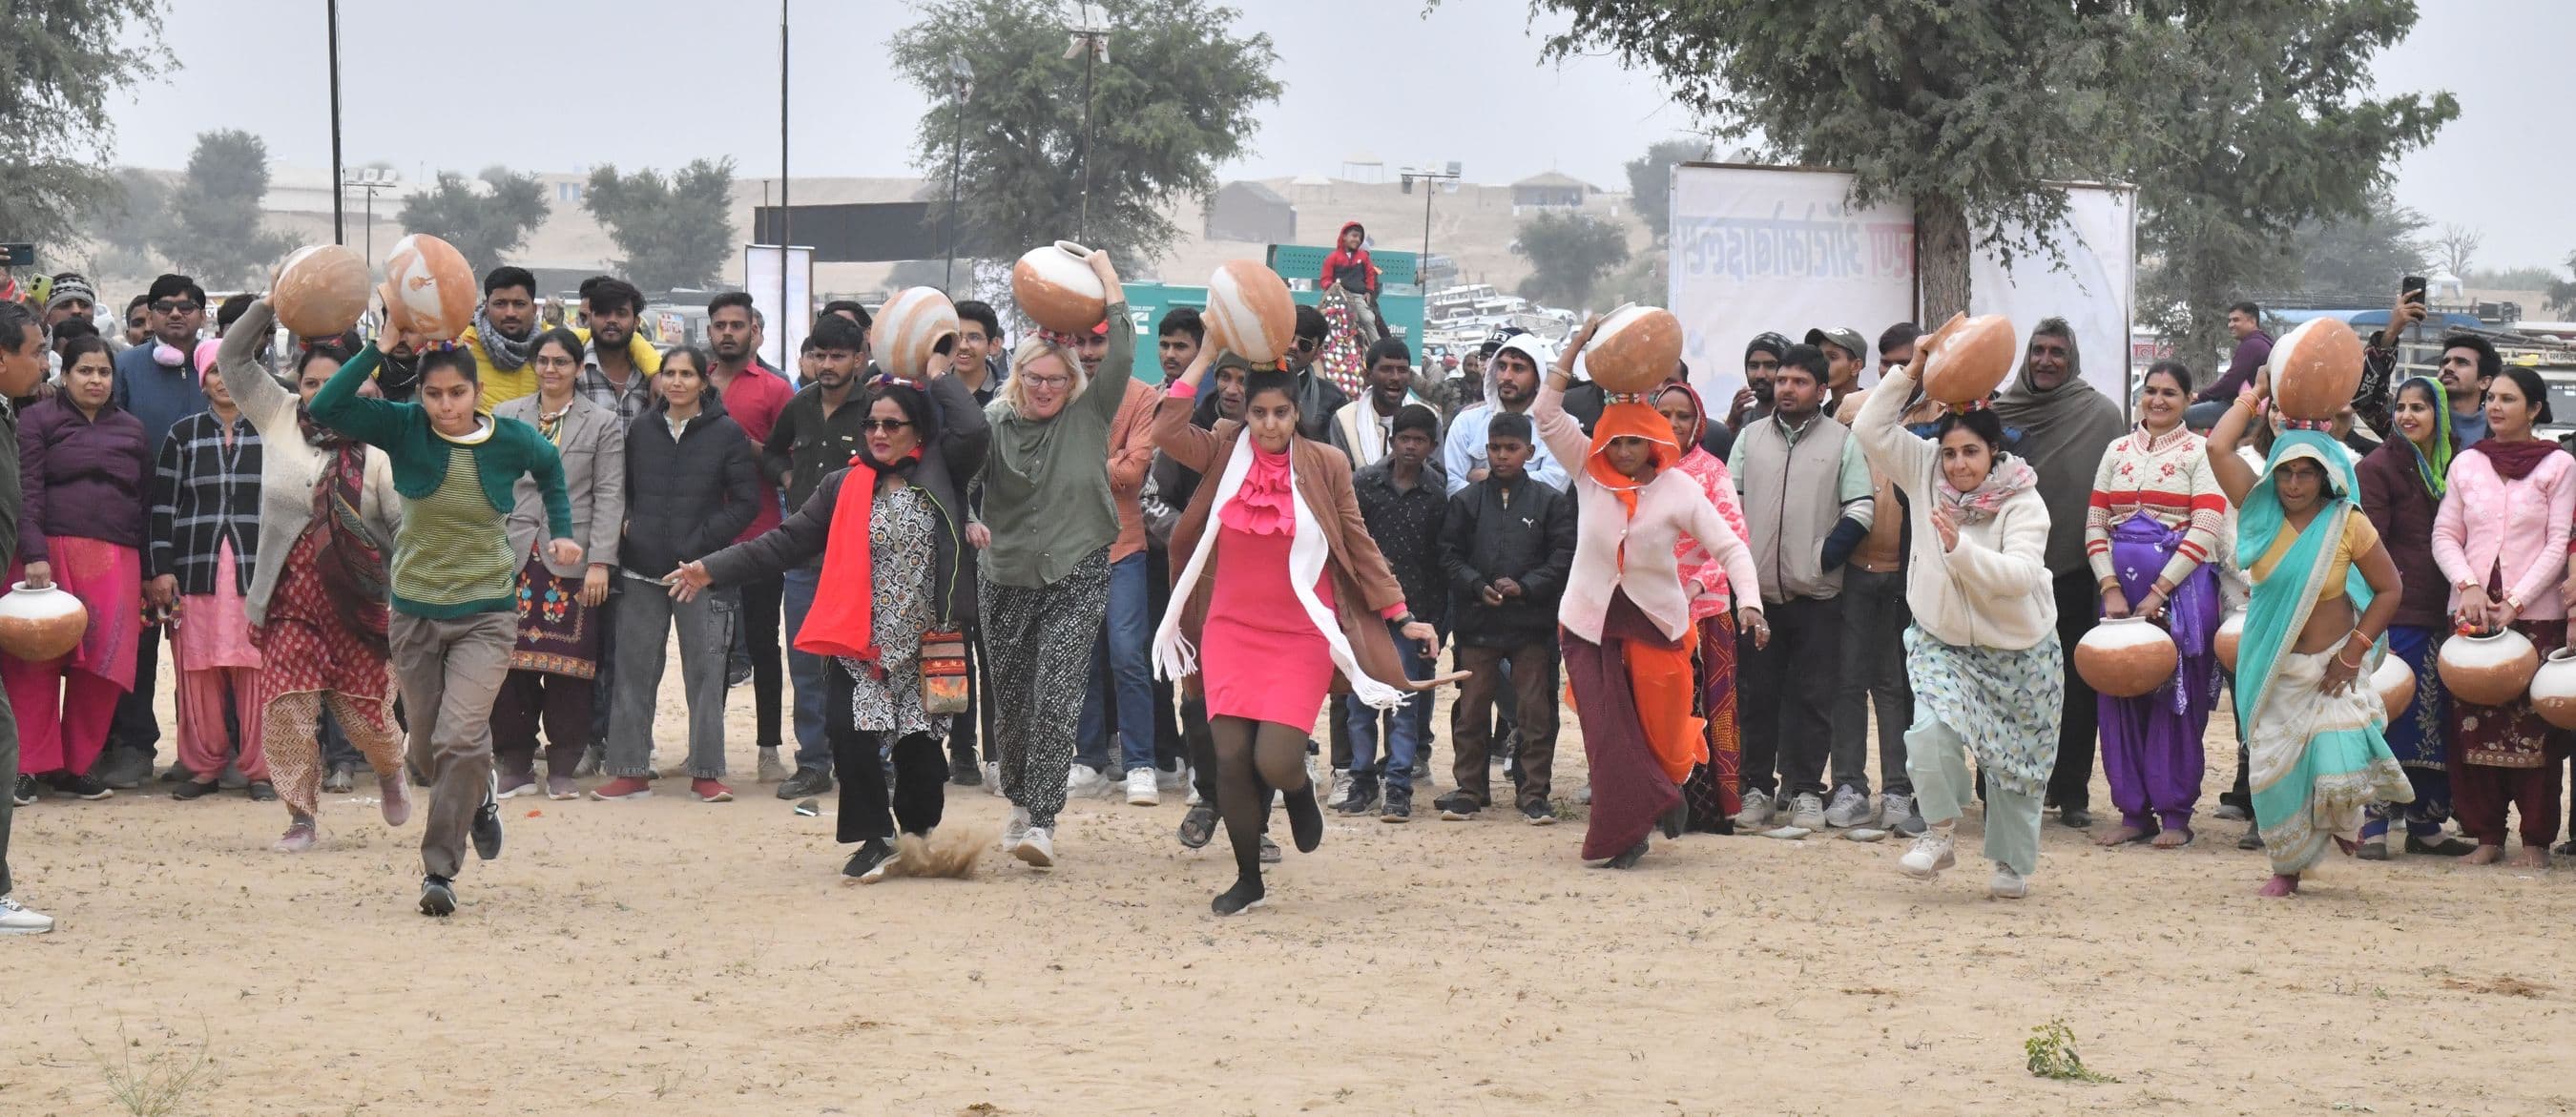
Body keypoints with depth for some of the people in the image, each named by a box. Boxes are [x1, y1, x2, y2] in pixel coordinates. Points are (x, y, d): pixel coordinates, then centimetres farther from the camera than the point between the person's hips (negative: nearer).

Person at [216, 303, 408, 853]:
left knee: (365, 710, 3)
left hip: (357, 599, -2)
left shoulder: (375, 447, -3)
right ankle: (302, 815, 7)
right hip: (291, 596, 2)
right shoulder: (280, 419, 7)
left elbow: (404, 522, -3)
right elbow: (234, 361, 10)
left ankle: (390, 773, 36)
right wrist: (270, 306, -2)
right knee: (287, 709, -6)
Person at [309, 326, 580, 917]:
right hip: (415, 612, 2)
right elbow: (325, 408, -21)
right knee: (427, 750, 13)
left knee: (460, 739, -19)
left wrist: (561, 531, 11)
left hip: (485, 615, -2)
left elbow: (550, 465, 17)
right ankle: (478, 801, 46)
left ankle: (440, 869, -11)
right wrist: (378, 349, -24)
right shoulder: (403, 429, -8)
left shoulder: (512, 441, -7)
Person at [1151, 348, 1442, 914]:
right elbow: (1167, 431, -14)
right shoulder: (1225, 452, 1)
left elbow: (1359, 547, 4)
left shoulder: (1325, 465, -3)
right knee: (1231, 758, -4)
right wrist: (1206, 356, -9)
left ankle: (1301, 792, 27)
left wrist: (1400, 617, 2)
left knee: (1274, 763, -13)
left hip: (1300, 637, -2)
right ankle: (1248, 880, 16)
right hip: (1231, 630, 2)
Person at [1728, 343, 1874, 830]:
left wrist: (1826, 557, -11)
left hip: (1816, 593, -2)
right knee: (1757, 693, 5)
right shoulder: (1750, 437, 10)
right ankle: (1757, 787, 12)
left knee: (1811, 695, 0)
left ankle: (1805, 791, 7)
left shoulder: (1842, 441, 3)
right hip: (1756, 590, 2)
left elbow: (1859, 510, -1)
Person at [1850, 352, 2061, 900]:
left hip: (2018, 650, -2)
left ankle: (2013, 864, 27)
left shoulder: (2022, 502, -18)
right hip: (1943, 644, 2)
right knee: (1930, 731, -24)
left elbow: (2021, 575, -29)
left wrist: (1960, 548, -39)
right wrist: (1909, 371, -17)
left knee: (2015, 763, 9)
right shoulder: (1924, 474, -6)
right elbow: (1870, 429, -11)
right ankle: (1940, 834, -5)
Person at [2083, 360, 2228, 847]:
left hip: (2181, 587, -4)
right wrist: (2110, 587, -5)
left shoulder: (2199, 452, 0)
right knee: (2120, 698, 4)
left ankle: (2175, 815, 3)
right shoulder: (2118, 451, 13)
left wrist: (2158, 593, -13)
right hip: (2120, 587, 4)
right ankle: (2134, 811, 11)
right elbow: (2095, 524, 9)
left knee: (2175, 698, -2)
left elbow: (2205, 532, -8)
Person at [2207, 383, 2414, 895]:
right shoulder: (2262, 512, -2)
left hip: (2332, 665, -3)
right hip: (2274, 668, 3)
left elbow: (2389, 588, -4)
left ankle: (2344, 818, 22)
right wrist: (2255, 396, -1)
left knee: (2337, 769, -15)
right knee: (2274, 772, 1)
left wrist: (2353, 653, -9)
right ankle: (2288, 866, 22)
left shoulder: (2347, 523, -9)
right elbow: (2218, 448, -8)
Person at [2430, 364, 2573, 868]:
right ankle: (2486, 833, 9)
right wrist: (2469, 586, -9)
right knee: (2474, 725, 1)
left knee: (2533, 726, -4)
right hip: (2472, 612, 3)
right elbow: (2445, 535, 9)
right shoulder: (2467, 463, 10)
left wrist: (2516, 601, -13)